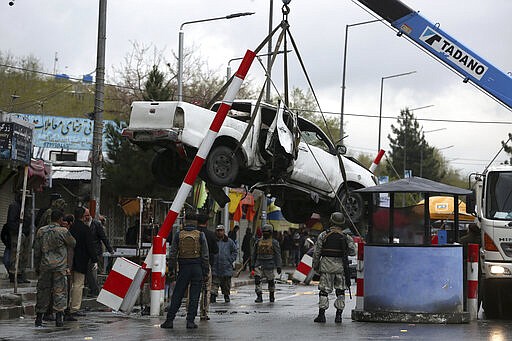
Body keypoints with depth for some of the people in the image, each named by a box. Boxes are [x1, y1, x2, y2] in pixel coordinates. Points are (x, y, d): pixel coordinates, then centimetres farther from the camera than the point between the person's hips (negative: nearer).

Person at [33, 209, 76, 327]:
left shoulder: (41, 231, 5)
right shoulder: (63, 231, -7)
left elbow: (36, 251, 8)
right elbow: (73, 244, 6)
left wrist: (37, 267, 16)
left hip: (45, 265, 4)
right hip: (60, 266, -4)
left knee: (43, 291, 10)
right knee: (60, 291, 1)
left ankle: (39, 318, 12)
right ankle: (59, 318, -4)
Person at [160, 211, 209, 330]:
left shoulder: (178, 235, 3)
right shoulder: (200, 235, 0)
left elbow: (172, 254, 1)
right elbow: (205, 255, -2)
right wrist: (205, 272, 2)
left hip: (183, 268, 1)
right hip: (197, 268, -1)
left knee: (177, 295, 6)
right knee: (194, 296, 4)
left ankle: (169, 320, 4)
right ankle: (190, 321, 1)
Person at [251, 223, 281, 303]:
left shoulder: (274, 242, 0)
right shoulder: (258, 241, 11)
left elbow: (278, 255, -2)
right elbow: (254, 254, 17)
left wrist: (278, 266, -8)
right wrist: (252, 264, 14)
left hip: (269, 265, -3)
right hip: (259, 264, 3)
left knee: (270, 281, 6)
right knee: (257, 279, -13)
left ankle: (272, 295, 28)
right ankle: (259, 296, -12)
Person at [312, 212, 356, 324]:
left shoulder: (323, 235, 0)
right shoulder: (346, 237, 1)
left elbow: (316, 252, 0)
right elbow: (352, 251, -4)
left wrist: (315, 265, 9)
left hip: (326, 265, -1)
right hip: (341, 267, 1)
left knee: (324, 290, 3)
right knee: (340, 291, 9)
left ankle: (321, 314, -1)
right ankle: (338, 315, 5)